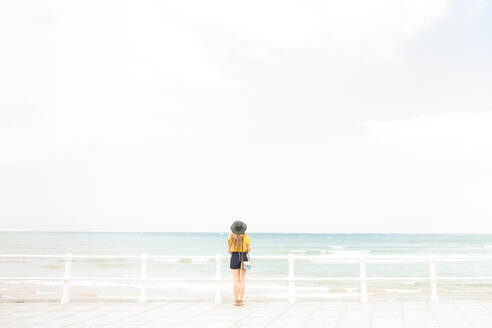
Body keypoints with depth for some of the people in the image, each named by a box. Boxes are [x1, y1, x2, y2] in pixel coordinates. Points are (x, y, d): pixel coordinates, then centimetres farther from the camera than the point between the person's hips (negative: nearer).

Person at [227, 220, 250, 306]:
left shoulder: (231, 237, -8)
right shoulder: (246, 236, -9)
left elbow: (228, 250, -4)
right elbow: (249, 249, 0)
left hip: (234, 258, 0)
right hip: (244, 258, 0)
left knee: (236, 280, 5)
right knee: (242, 280, 5)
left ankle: (236, 301, 4)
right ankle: (241, 301, 4)